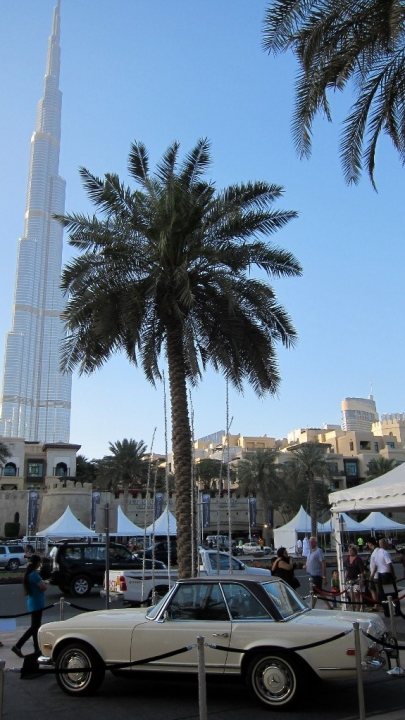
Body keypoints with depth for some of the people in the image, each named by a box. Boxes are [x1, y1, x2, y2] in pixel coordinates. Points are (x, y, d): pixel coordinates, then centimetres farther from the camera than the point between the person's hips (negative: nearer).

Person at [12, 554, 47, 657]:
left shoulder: (30, 573, 9)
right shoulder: (34, 574, -21)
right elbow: (43, 587, -20)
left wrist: (43, 583, 0)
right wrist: (46, 584, 0)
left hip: (34, 603, 10)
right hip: (36, 603, -10)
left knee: (35, 626, 14)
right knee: (34, 627, -4)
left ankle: (37, 649, 20)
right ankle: (17, 646, -6)